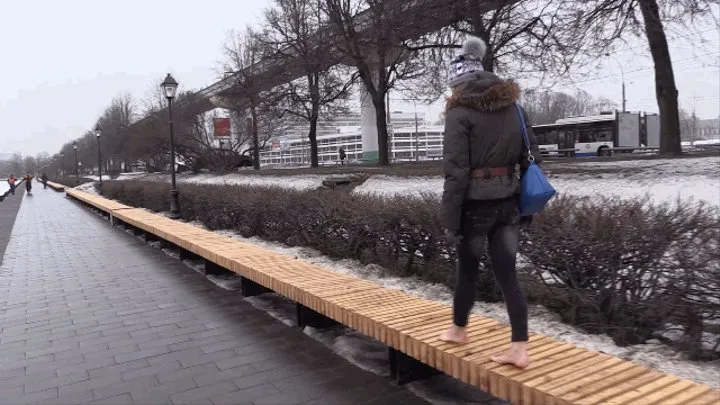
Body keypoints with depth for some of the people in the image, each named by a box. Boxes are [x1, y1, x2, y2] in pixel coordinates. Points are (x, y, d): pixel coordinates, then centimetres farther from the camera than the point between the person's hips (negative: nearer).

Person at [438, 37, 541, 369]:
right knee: (507, 273, 9)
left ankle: (458, 330, 36)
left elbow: (455, 171, -16)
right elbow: (531, 158, 9)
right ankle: (519, 349, 9)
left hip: (476, 202, -5)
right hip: (508, 201, 5)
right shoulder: (513, 105, 8)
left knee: (468, 268, 14)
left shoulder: (460, 112, -10)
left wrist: (450, 220, -12)